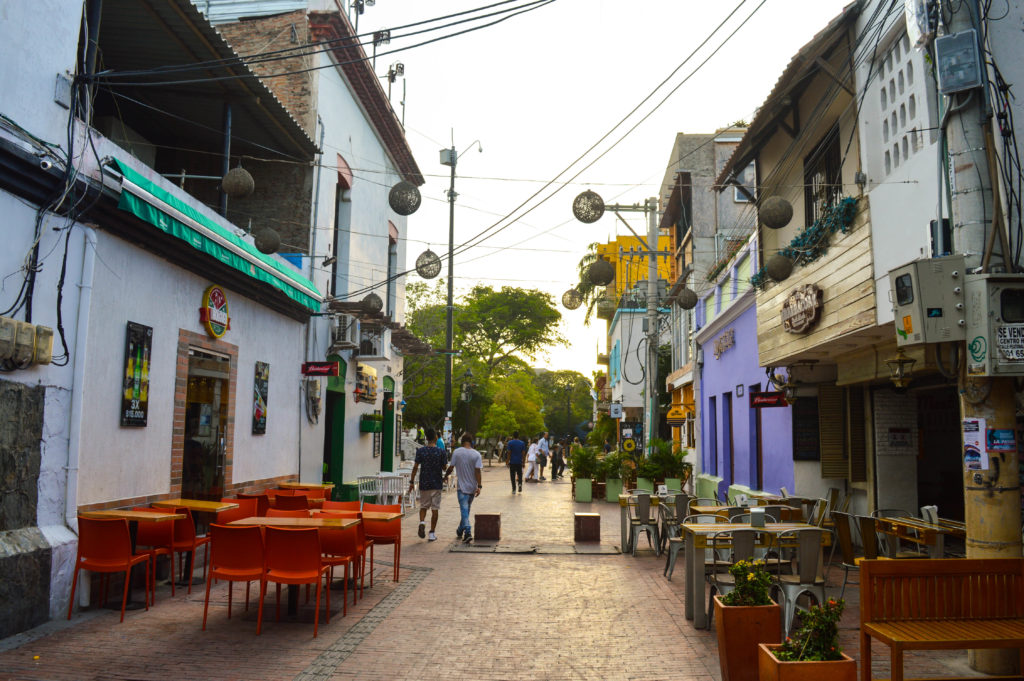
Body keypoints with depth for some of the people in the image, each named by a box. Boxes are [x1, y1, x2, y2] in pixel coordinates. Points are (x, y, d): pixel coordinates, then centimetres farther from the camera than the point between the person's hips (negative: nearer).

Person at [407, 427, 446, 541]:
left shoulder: (420, 451, -4)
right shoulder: (440, 452, -5)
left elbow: (415, 467, -5)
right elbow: (444, 468, 4)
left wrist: (411, 482, 1)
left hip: (424, 483, 1)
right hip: (436, 484, -1)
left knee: (423, 506, 16)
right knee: (435, 508, 5)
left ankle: (422, 522, -12)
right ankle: (432, 533, 7)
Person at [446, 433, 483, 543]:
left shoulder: (456, 452, -5)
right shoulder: (476, 454, -4)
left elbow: (451, 467, -2)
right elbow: (477, 471, -9)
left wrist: (445, 475, 17)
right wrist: (479, 486, -10)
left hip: (462, 486, -2)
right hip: (473, 487, 2)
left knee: (464, 510, -5)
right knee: (466, 509, 18)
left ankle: (468, 532, -20)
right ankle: (460, 531, 32)